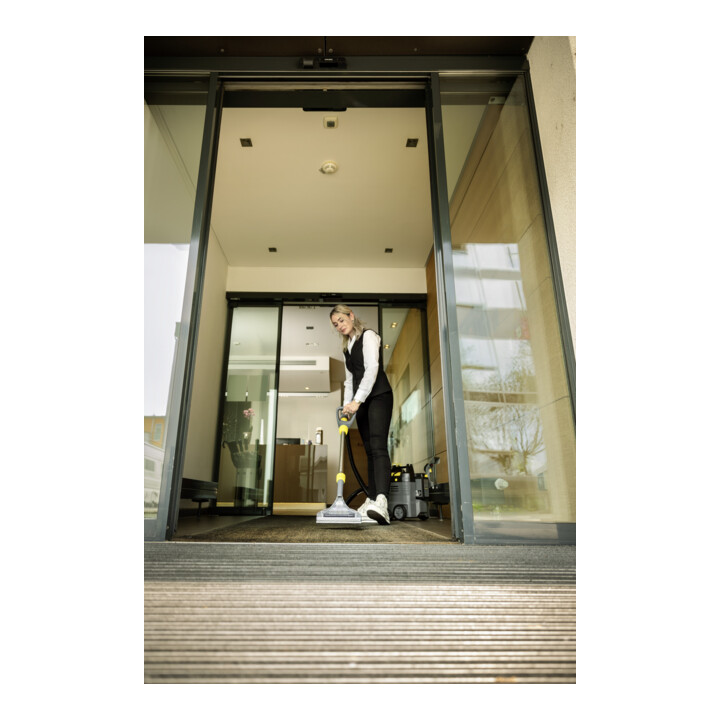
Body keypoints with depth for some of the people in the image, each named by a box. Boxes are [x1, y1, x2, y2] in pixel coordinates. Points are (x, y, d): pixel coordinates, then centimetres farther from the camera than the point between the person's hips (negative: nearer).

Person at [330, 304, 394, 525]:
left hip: (378, 396, -8)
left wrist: (357, 400, -21)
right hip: (361, 401, 8)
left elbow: (372, 368, -15)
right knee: (370, 450, 4)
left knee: (378, 447, -21)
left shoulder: (368, 335, -3)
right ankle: (371, 501, 5)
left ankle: (381, 502, -32)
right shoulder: (347, 347, 21)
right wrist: (346, 405, 10)